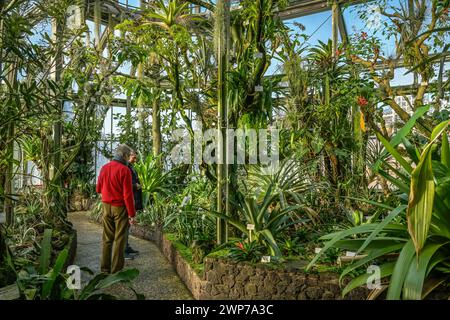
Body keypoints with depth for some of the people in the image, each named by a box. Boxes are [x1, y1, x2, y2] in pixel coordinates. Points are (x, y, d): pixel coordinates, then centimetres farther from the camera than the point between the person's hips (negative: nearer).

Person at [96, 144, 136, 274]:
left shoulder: (104, 167, 4)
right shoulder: (124, 170, -14)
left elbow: (98, 189, 12)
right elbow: (128, 194, -17)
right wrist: (132, 214, -13)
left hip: (106, 206, 6)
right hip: (120, 207, -6)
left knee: (107, 238, 14)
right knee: (119, 239, 4)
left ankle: (105, 267, 21)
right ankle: (116, 268, 10)